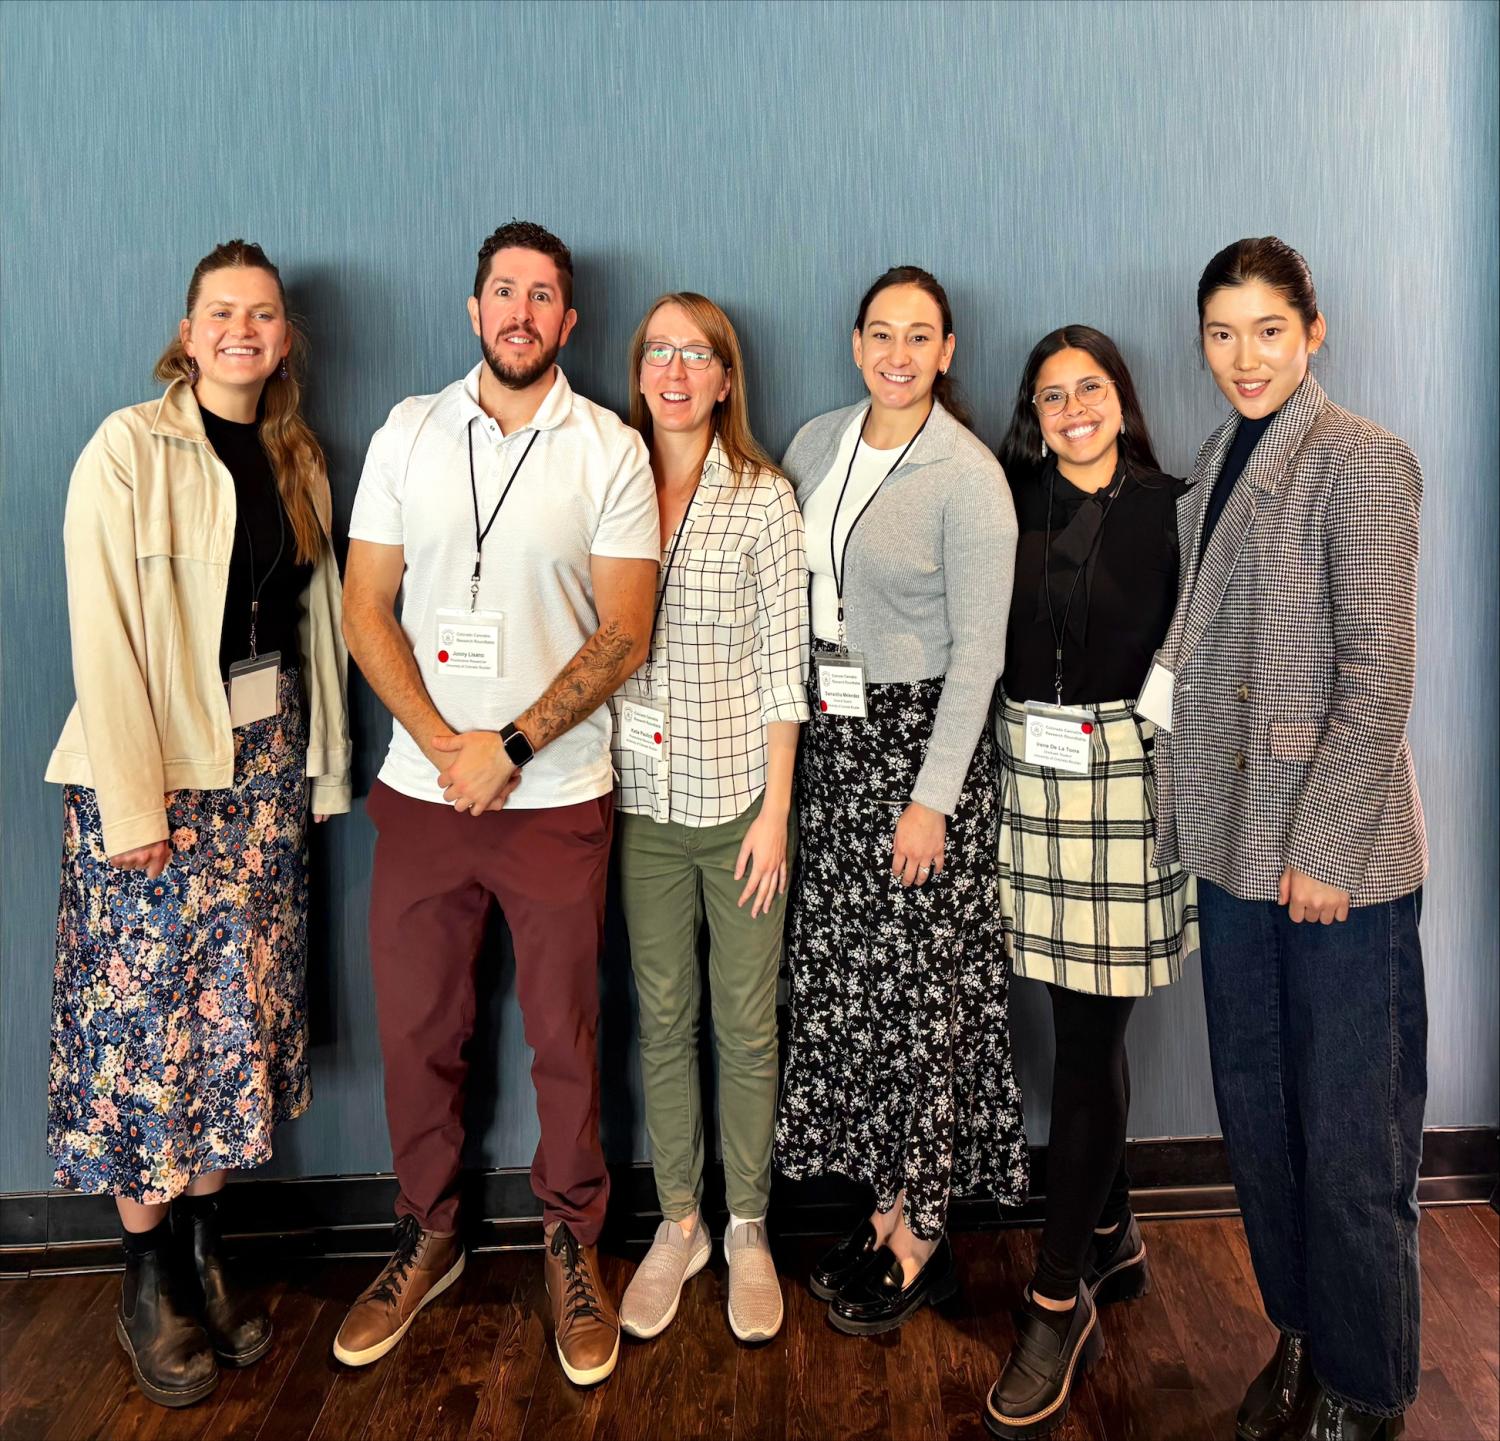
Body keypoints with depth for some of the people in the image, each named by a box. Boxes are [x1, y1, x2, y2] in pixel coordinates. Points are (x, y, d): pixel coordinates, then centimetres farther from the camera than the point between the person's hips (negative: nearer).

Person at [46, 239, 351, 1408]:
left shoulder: (297, 458, 11)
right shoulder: (130, 449, -7)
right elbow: (104, 633, -12)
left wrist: (320, 765, 9)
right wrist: (130, 804, -16)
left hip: (265, 761, 5)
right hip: (153, 768, -5)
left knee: (239, 1009, 9)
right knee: (147, 1016, 1)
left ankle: (206, 1252, 25)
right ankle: (150, 1281, 18)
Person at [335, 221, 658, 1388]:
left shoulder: (611, 451, -1)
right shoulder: (408, 433, 7)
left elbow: (624, 634, -7)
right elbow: (367, 609, 3)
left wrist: (507, 746, -13)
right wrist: (443, 744, -9)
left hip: (557, 796, -2)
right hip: (420, 788, 3)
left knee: (564, 1035, 7)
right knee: (416, 1029, 12)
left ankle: (573, 1244, 28)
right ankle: (429, 1237, 33)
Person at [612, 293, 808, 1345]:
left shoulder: (765, 498, -3)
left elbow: (784, 664, -5)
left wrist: (775, 808, -8)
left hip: (739, 794, -2)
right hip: (641, 796, 3)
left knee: (746, 1024, 8)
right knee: (663, 1019, 13)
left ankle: (747, 1229, 26)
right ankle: (677, 1224, 29)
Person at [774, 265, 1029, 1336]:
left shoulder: (969, 476, -9)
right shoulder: (815, 445, 9)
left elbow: (978, 651, -12)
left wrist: (933, 796, -15)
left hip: (921, 737, -6)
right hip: (831, 737, 6)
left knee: (919, 987, 1)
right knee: (848, 977, 9)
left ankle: (924, 1239, 17)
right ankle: (888, 1204, 26)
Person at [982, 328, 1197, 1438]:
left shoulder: (1169, 507, 3)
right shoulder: (1012, 503, 9)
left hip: (1126, 773, -3)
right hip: (1029, 772, 3)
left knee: (1088, 1036, -2)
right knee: (1083, 1027, 12)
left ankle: (1060, 1298, 8)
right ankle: (1114, 1238, 31)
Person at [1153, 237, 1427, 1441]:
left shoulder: (1362, 461, -9)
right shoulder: (1219, 460, 12)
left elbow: (1378, 674, -14)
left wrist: (1324, 848, -16)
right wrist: (1189, 818, 10)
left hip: (1340, 853, -7)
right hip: (1234, 840, 7)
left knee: (1351, 1128, 4)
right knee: (1256, 1110, 15)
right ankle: (1302, 1335, 35)